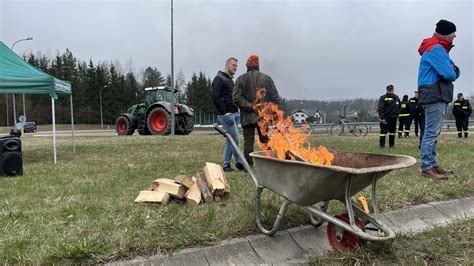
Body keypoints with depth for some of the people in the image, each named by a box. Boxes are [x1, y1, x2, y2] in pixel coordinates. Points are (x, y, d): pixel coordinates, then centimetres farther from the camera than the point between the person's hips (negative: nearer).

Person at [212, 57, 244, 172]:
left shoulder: (230, 80, 21)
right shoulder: (219, 79, -8)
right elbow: (215, 97, -18)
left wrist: (236, 110, 12)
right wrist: (224, 111, -17)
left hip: (235, 114, 9)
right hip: (226, 115, -9)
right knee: (235, 140, -7)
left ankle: (226, 165, 16)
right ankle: (239, 163, 7)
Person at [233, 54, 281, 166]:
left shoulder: (241, 79, 2)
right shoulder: (266, 78, 6)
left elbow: (236, 98, -9)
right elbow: (275, 98, 2)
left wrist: (250, 106, -8)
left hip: (247, 117, -1)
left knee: (248, 141, 2)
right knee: (265, 140, 8)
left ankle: (248, 166, 3)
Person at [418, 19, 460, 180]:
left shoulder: (440, 49, 21)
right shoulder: (436, 49, -11)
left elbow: (454, 72, 17)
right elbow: (449, 74, -18)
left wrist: (454, 70, -5)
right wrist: (453, 72, 4)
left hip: (439, 96, 11)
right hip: (435, 95, -11)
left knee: (433, 133, 12)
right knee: (432, 133, -12)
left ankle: (432, 164, 18)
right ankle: (427, 168, -11)